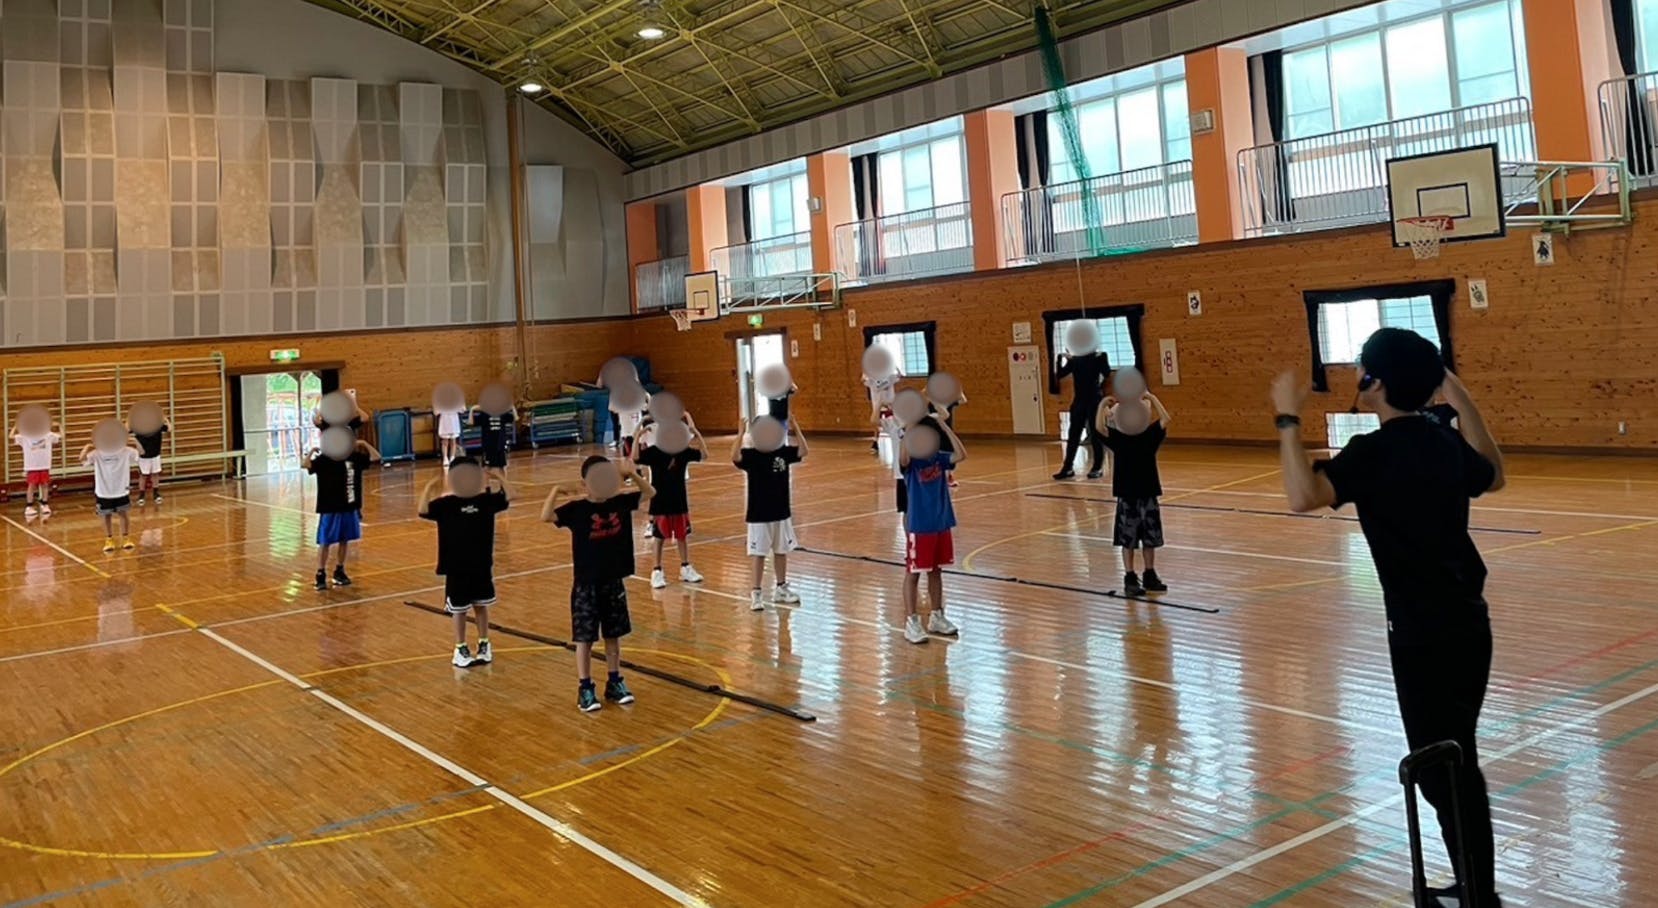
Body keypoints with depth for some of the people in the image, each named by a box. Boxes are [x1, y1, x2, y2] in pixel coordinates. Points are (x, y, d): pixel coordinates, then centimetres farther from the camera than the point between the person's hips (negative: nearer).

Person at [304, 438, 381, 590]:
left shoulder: (354, 457, 3)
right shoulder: (324, 459, -9)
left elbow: (375, 457, 5)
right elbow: (304, 464, -22)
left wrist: (364, 444, -3)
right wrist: (312, 451, -30)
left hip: (349, 508, 4)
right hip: (329, 509, -4)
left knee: (345, 540, 13)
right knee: (325, 542, 0)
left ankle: (339, 572, 27)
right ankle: (321, 575, 7)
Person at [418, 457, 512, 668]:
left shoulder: (485, 500, 0)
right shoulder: (446, 504, -7)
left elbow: (509, 496, -5)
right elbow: (424, 511, -21)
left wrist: (499, 478, -16)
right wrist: (429, 489, -33)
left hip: (482, 565, 2)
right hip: (457, 567, -2)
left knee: (481, 605, 13)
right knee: (459, 610, 8)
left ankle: (484, 645, 27)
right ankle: (460, 650, 20)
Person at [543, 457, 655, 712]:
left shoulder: (620, 502, -1)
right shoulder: (577, 508, -12)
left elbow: (650, 493, 5)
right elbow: (546, 516, -24)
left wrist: (633, 475, -12)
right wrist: (556, 489, -37)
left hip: (614, 583, 4)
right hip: (586, 585, -4)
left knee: (613, 635, 15)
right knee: (585, 639, 4)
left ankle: (614, 683, 28)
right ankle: (585, 689, 14)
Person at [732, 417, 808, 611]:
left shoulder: (783, 452, 0)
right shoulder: (750, 455, -12)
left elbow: (803, 451, -9)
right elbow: (735, 456, -31)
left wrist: (796, 429, -17)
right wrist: (741, 433, -38)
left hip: (781, 513, 4)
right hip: (759, 516, -4)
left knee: (781, 552, 15)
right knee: (759, 555, 0)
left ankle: (781, 589, 30)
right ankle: (755, 594, 7)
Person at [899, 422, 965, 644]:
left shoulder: (940, 458, 2)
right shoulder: (911, 461, -10)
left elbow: (961, 455, -14)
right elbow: (903, 458, -34)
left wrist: (946, 428, -17)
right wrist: (909, 429, -40)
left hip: (942, 524, 5)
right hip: (919, 527, -5)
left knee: (936, 571, 16)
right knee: (913, 572, 2)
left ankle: (936, 617, 28)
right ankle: (911, 622, 8)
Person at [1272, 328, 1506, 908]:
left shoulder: (1374, 452, -17)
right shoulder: (1447, 443, 7)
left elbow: (1303, 496, -33)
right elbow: (1493, 477, 28)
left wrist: (1288, 418, -24)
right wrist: (1460, 399, 26)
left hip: (1424, 635, -9)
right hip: (1467, 623, 9)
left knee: (1442, 771, 4)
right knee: (1458, 764, 20)